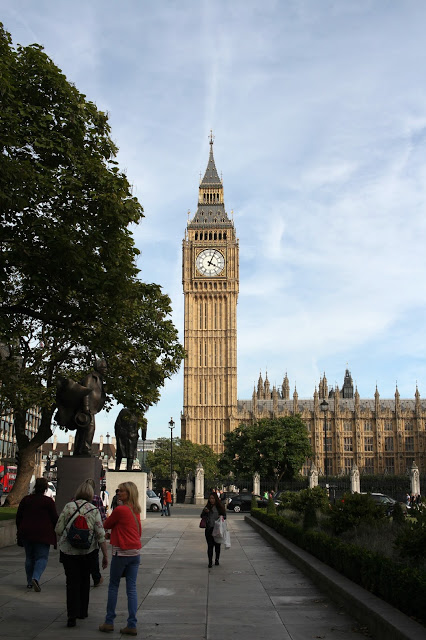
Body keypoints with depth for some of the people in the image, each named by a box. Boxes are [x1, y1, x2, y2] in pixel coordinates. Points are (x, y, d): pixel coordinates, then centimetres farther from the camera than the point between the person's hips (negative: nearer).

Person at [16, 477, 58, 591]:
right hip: (43, 534, -4)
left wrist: (20, 531, 21)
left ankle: (29, 582, 19)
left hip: (26, 533, 4)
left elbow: (18, 517, 10)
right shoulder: (49, 501, -6)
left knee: (29, 557, 16)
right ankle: (36, 578, -21)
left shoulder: (25, 500, 5)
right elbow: (55, 518, -4)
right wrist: (55, 530, 12)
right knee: (42, 557, 0)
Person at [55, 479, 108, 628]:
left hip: (68, 550, -1)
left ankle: (72, 616, -7)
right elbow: (100, 535, -7)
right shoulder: (94, 510, -5)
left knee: (72, 582, 4)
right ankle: (82, 611, 28)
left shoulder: (68, 506, -6)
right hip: (88, 551, 1)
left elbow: (58, 529, -4)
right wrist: (105, 555, -1)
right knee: (84, 580, 19)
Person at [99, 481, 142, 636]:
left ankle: (109, 622, 15)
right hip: (136, 552, 6)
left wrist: (109, 518, 20)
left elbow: (106, 525, -1)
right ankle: (132, 625, 6)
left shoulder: (120, 509, -13)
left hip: (121, 553, -6)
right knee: (131, 588, 6)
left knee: (113, 586, 9)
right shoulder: (136, 511, 9)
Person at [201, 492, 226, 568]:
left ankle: (217, 559, 27)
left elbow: (224, 515, 10)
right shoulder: (207, 507, 3)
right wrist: (204, 512, -13)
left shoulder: (220, 507, 0)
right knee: (210, 546, -3)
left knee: (217, 545, 9)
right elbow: (202, 516, 7)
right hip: (209, 529, 0)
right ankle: (210, 562, 2)